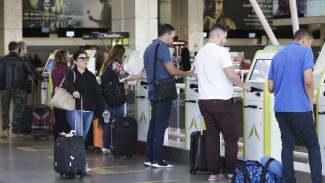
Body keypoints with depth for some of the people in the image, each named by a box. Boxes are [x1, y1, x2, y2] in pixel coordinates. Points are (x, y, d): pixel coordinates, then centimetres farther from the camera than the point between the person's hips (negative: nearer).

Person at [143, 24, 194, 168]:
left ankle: (149, 158, 13)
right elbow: (172, 71, -17)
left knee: (154, 124, 11)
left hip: (153, 90, 9)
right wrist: (189, 73, -3)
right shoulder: (162, 48, -13)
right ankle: (158, 160, -4)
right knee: (161, 125, -6)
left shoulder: (149, 48, 16)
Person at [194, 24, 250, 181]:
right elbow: (231, 75, -16)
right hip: (221, 101, -7)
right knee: (231, 136, 3)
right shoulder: (220, 51, -11)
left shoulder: (200, 53, 13)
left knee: (212, 136, 9)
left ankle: (213, 173, 8)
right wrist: (243, 86, 0)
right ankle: (232, 172, 5)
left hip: (204, 100, 7)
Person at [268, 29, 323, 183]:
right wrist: (311, 103, -4)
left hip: (280, 108, 6)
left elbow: (271, 87, 14)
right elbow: (308, 80, -15)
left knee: (287, 145, 9)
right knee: (313, 146, 3)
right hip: (299, 108, -6)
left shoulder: (277, 56, 15)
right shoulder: (305, 51, -4)